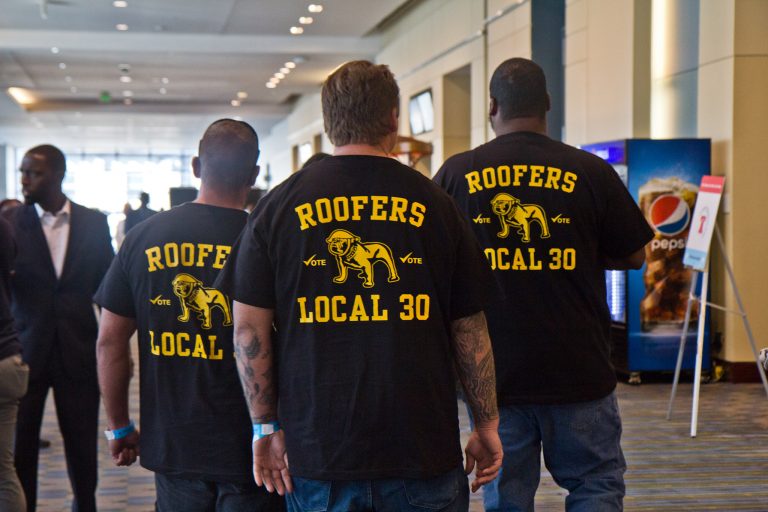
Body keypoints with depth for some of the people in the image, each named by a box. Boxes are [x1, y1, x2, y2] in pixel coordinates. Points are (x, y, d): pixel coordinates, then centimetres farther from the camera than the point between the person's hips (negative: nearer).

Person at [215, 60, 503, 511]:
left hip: (316, 453, 1)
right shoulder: (435, 203, -1)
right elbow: (470, 329, 3)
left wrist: (266, 426, 8)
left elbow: (250, 329, 0)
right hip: (425, 451, 0)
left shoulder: (280, 205, 1)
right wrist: (487, 424, 13)